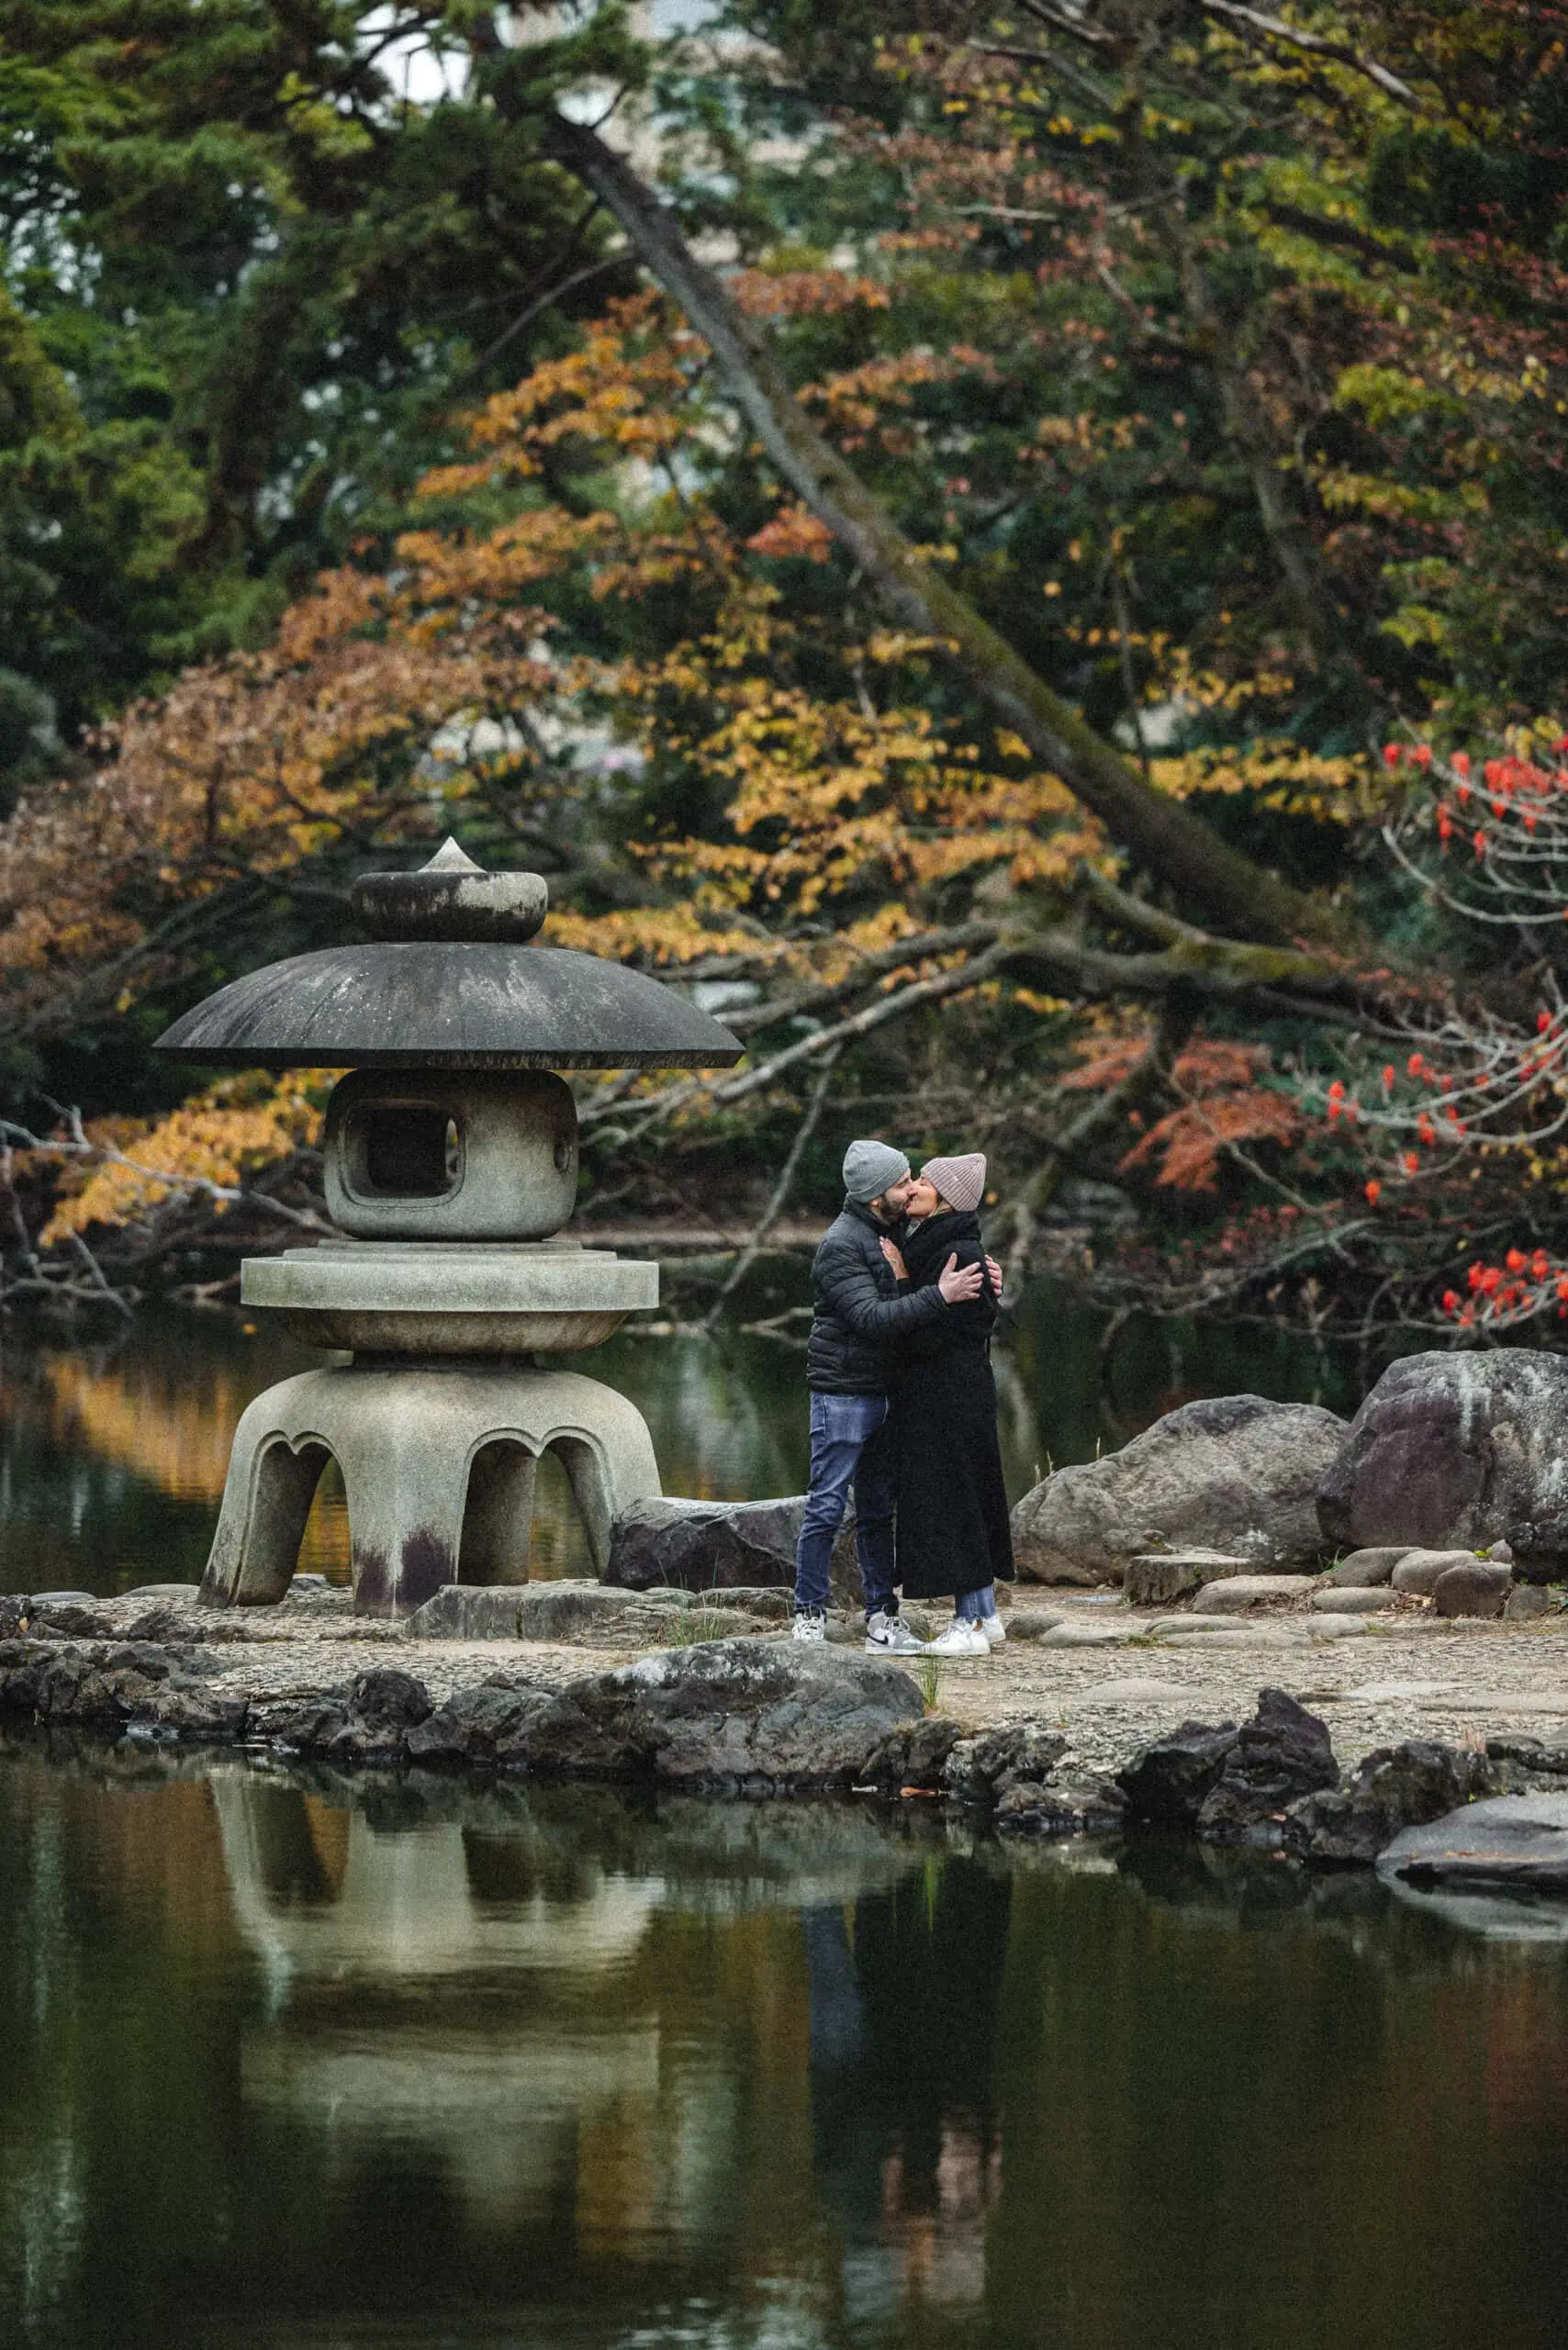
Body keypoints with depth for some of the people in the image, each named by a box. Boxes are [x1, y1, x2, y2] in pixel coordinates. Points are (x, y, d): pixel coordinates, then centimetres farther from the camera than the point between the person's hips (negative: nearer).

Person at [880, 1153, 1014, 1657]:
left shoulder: (958, 1255, -17)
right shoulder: (925, 1245, 13)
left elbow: (926, 1334, -20)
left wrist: (901, 1280, -14)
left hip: (948, 1397, -10)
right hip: (931, 1393, 10)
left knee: (950, 1501, -6)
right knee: (960, 1502, 14)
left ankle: (972, 1625, -2)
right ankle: (984, 1616, 21)